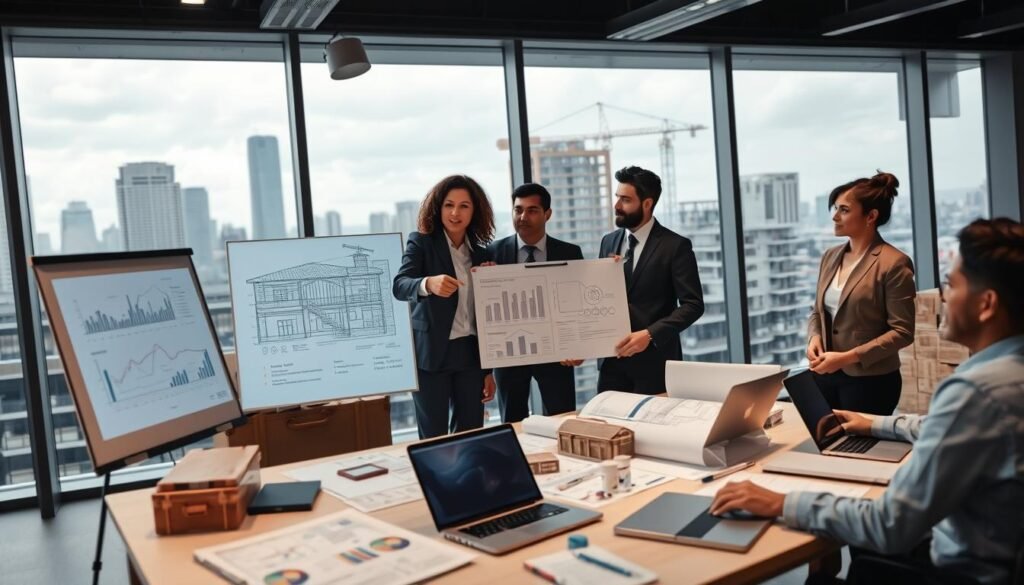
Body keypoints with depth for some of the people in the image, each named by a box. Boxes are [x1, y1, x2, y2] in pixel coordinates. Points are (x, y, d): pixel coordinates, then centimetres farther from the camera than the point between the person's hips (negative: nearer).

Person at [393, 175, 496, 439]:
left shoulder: (480, 253, 11)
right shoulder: (421, 242, -2)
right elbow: (399, 286, -19)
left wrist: (489, 369, 13)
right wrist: (428, 284, -42)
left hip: (470, 354, 4)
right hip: (431, 354, -4)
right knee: (433, 437, -2)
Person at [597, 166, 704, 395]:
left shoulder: (675, 246, -6)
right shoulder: (608, 242, 10)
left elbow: (693, 304, -10)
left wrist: (650, 334, -21)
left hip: (653, 361, -4)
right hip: (611, 360, 5)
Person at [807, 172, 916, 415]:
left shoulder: (893, 263, -12)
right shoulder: (830, 257, 8)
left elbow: (902, 332, -14)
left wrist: (848, 357, -19)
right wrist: (814, 338, -6)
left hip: (871, 380, -6)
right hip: (825, 374, 6)